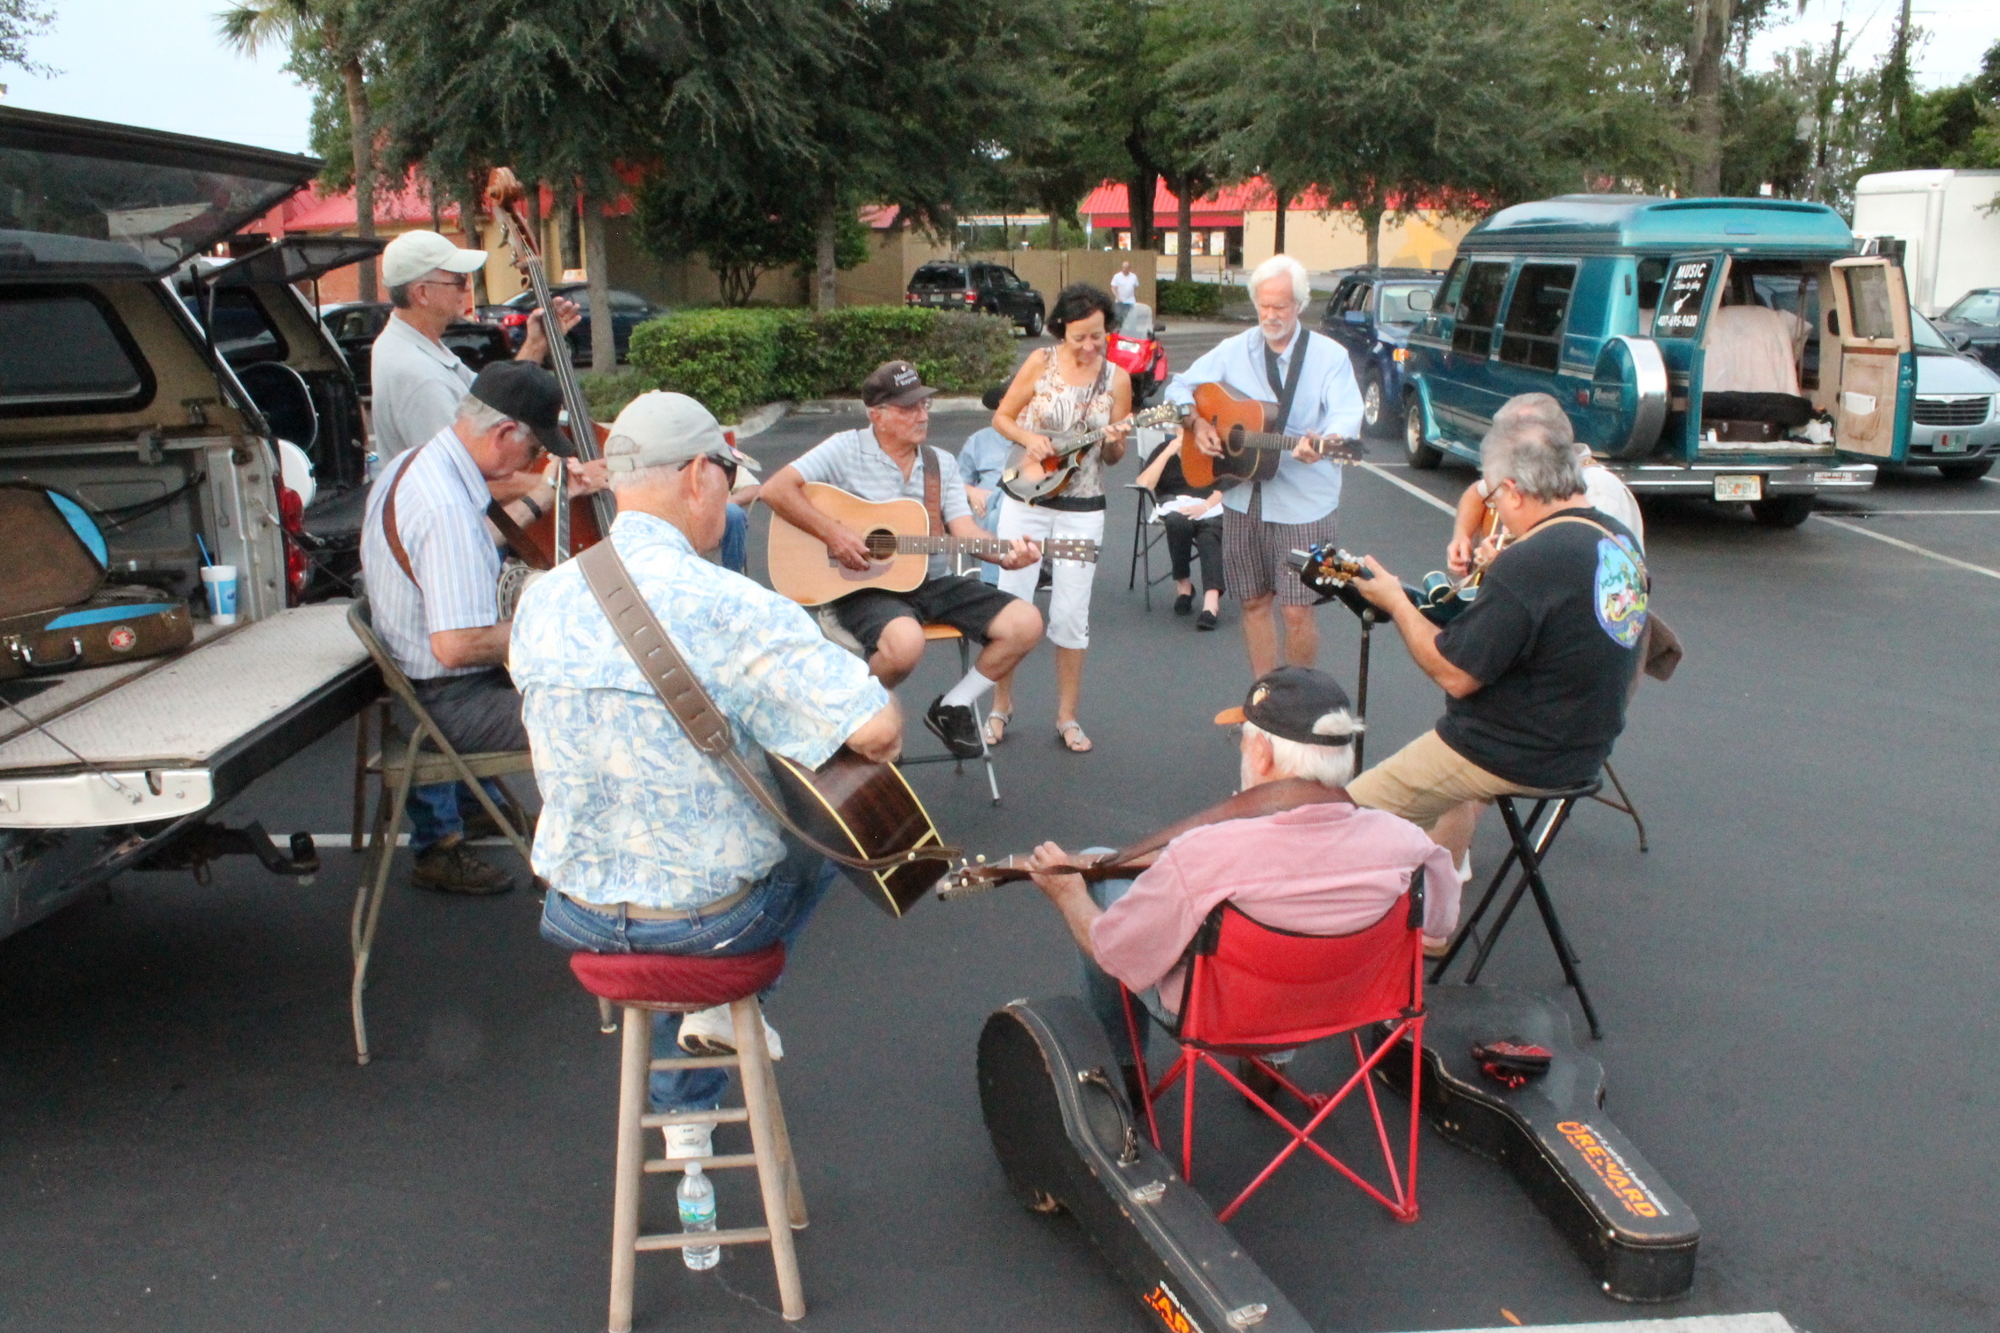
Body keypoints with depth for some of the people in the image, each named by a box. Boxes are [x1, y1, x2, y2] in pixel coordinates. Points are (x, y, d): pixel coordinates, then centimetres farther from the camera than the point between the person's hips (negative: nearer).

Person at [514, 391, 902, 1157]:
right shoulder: (729, 607, -24)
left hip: (577, 915, 5)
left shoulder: (541, 600, -5)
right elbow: (876, 730, -31)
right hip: (708, 918, -4)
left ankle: (684, 1114, 41)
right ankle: (723, 1006, 21)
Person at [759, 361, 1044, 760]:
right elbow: (776, 489, -12)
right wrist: (833, 533, -20)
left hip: (934, 581, 6)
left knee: (1026, 623, -11)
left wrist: (1004, 553, -18)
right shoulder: (847, 449, -4)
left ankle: (952, 708, 9)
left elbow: (963, 528, 2)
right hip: (866, 587, -6)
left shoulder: (942, 464, 12)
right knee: (905, 642, -39)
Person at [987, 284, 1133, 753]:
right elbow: (1002, 417, 3)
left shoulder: (1117, 378, -3)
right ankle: (1001, 705, 18)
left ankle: (1067, 717, 15)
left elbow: (1112, 458, 3)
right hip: (1026, 500, 0)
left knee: (1070, 615, 2)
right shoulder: (1041, 362, -5)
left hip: (1081, 511, 0)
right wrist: (1029, 438, -16)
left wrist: (1114, 443, -19)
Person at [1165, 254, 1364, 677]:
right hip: (1243, 497, 4)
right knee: (1254, 602, 12)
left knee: (1297, 609, -6)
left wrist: (1324, 442, -39)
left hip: (1303, 503, -4)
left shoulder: (1329, 356, -3)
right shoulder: (1234, 350, 7)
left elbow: (1348, 415, -16)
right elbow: (1180, 387, 14)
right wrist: (1196, 422, -7)